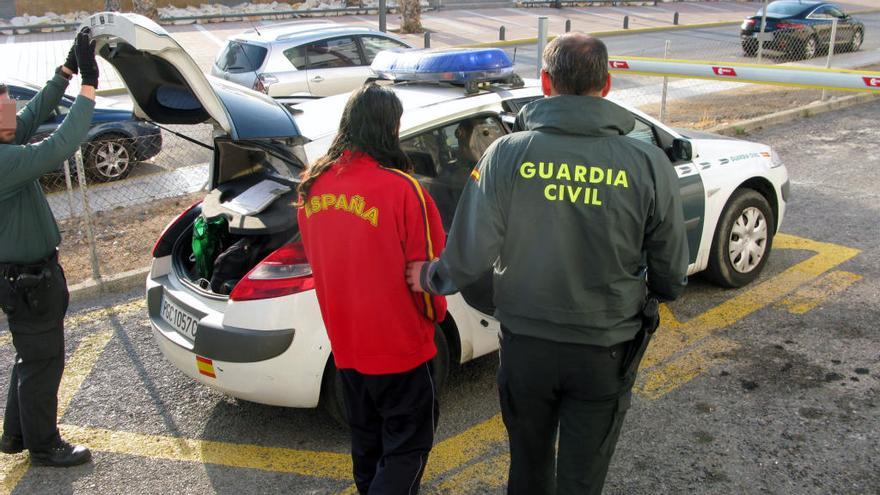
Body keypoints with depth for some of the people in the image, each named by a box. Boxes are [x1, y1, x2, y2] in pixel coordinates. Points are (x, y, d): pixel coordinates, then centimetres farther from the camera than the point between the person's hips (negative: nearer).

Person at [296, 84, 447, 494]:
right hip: (399, 342, -6)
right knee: (408, 444, 11)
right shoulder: (400, 188, -22)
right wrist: (433, 313, 7)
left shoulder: (312, 185, -3)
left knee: (367, 440, 24)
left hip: (343, 340, 6)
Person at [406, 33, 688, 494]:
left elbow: (469, 256, -14)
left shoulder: (507, 153, -13)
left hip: (525, 344, 1)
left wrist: (429, 277, 8)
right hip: (604, 352, 0)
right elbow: (671, 279, -4)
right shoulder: (649, 164, -12)